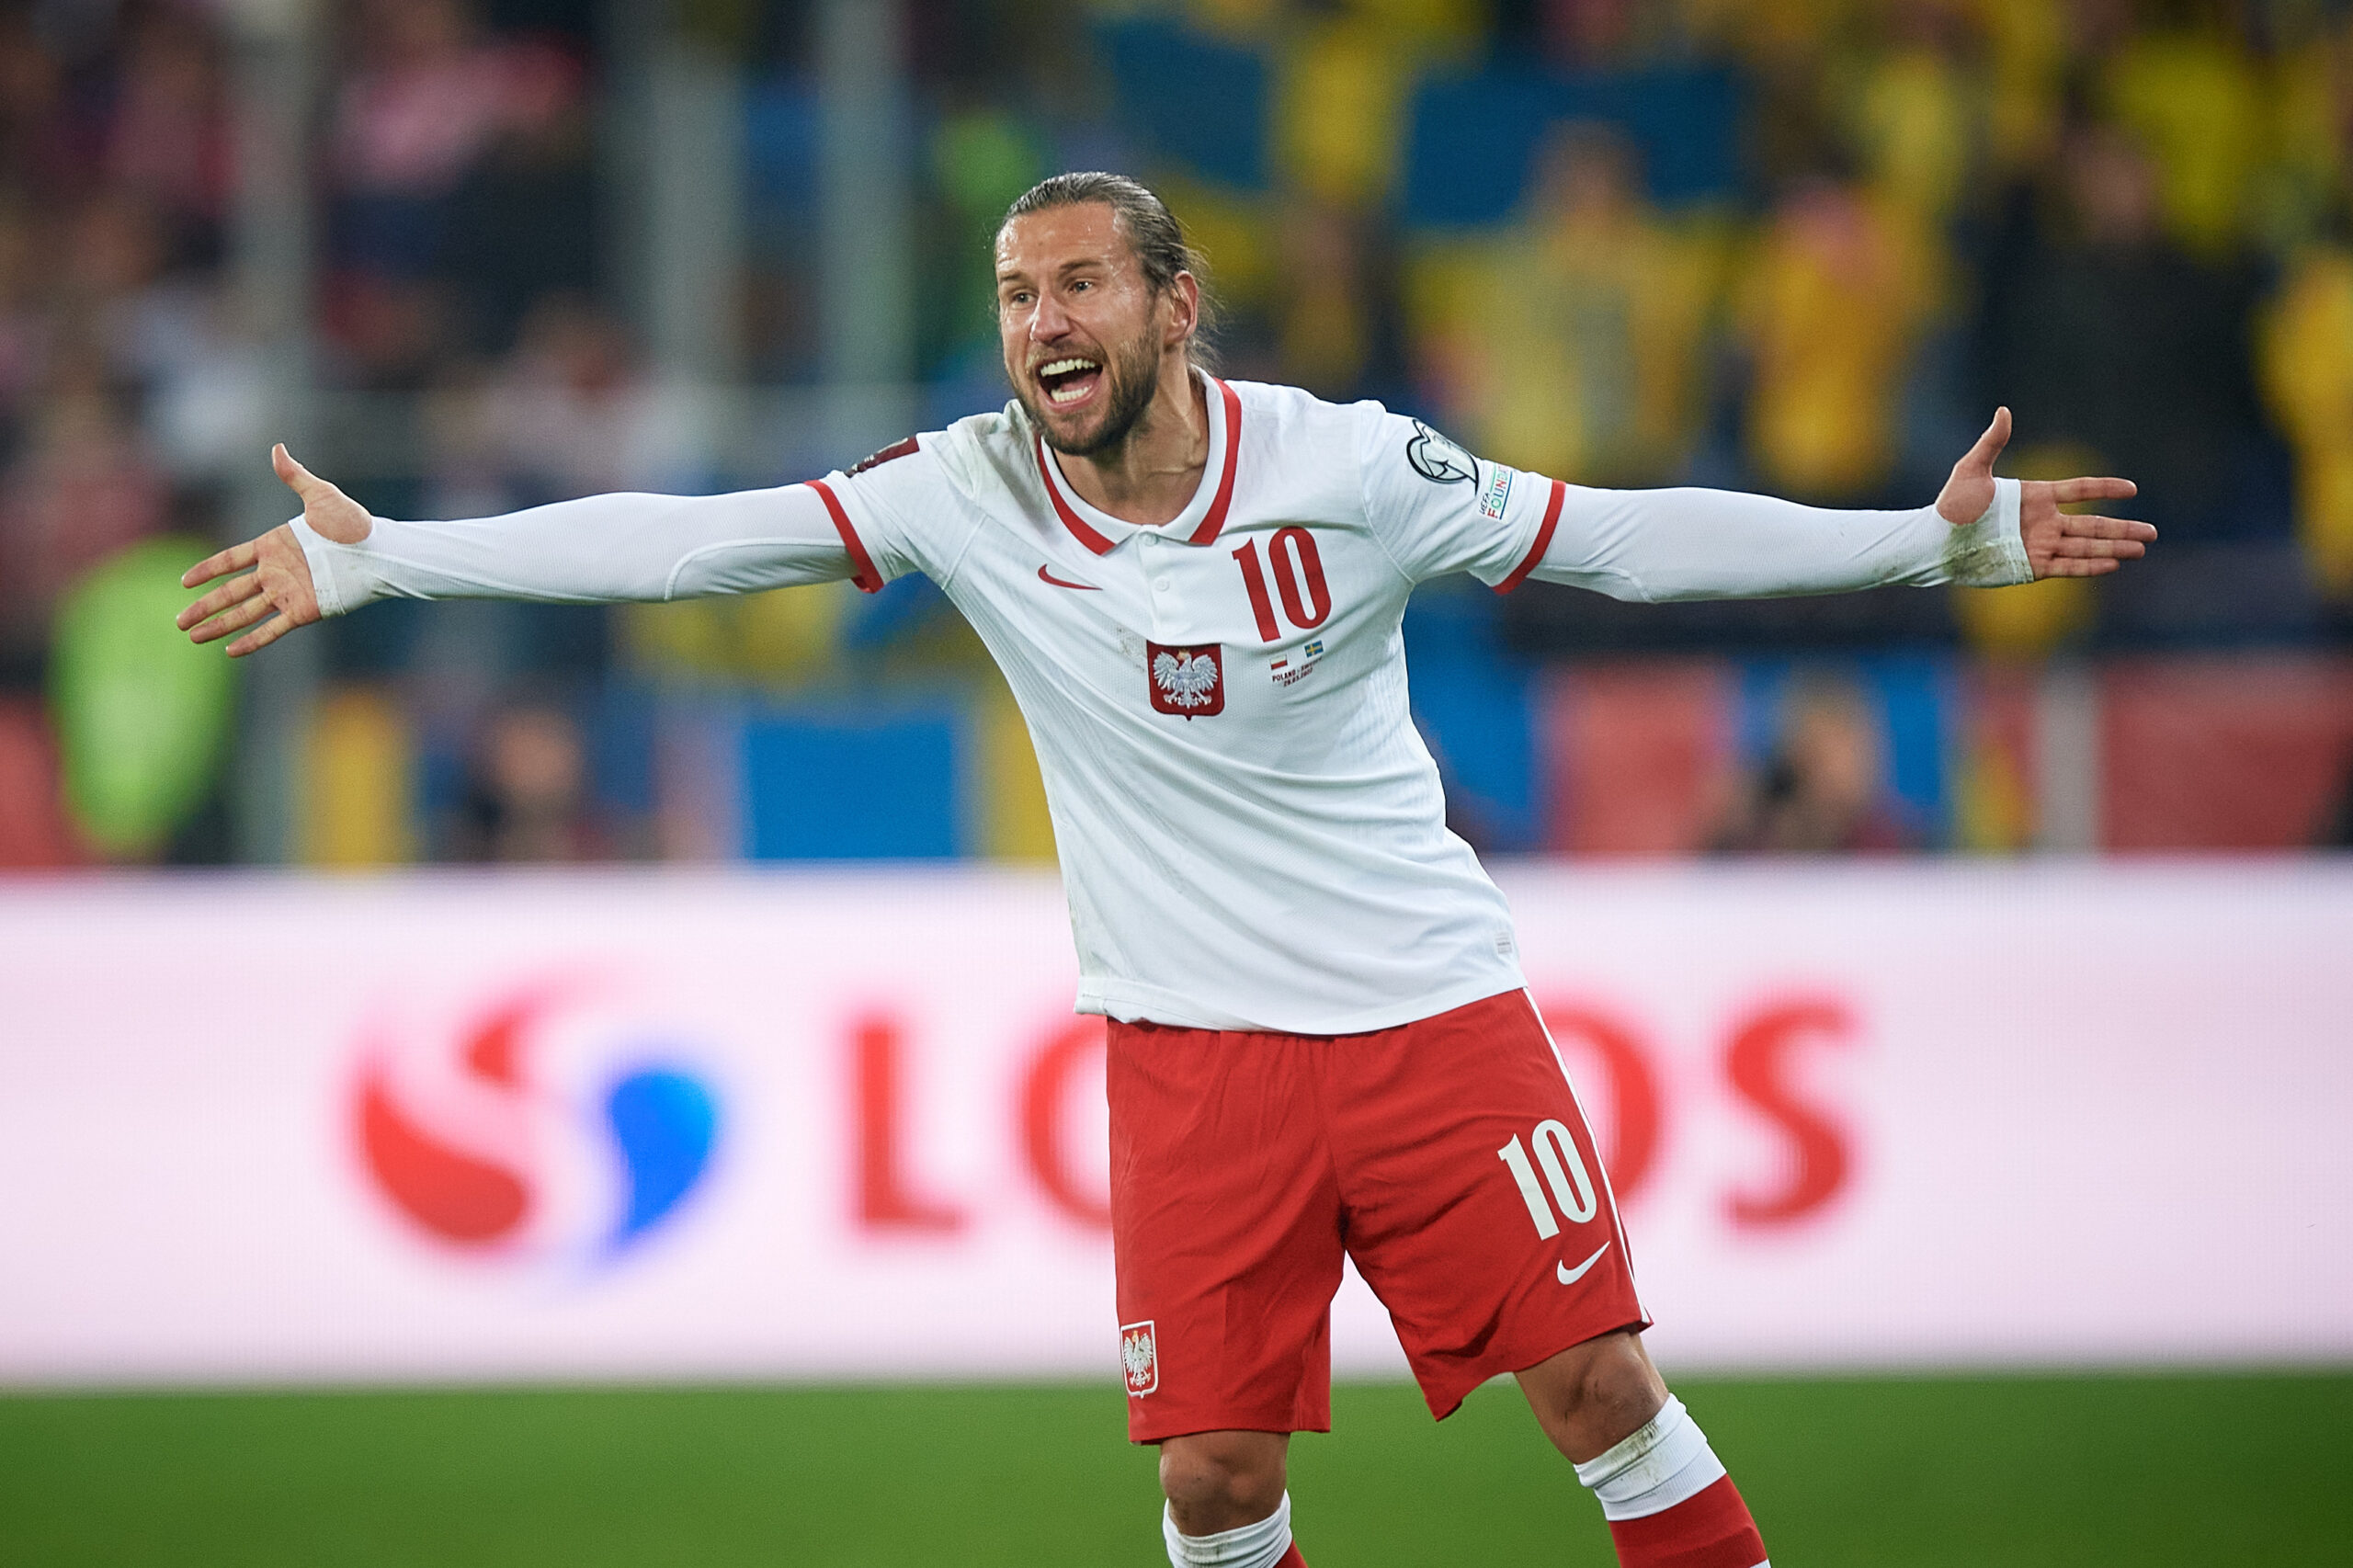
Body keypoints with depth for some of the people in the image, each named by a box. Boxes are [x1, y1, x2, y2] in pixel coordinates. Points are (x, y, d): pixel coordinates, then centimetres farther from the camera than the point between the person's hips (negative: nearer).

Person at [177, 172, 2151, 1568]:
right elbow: (687, 539, -6)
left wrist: (1938, 534, -11)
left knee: (1600, 1384, -6)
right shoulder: (970, 491, -6)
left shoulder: (1346, 466, -9)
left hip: (1434, 1009, -1)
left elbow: (1631, 534, -6)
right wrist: (373, 557, -10)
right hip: (1195, 1047, 1)